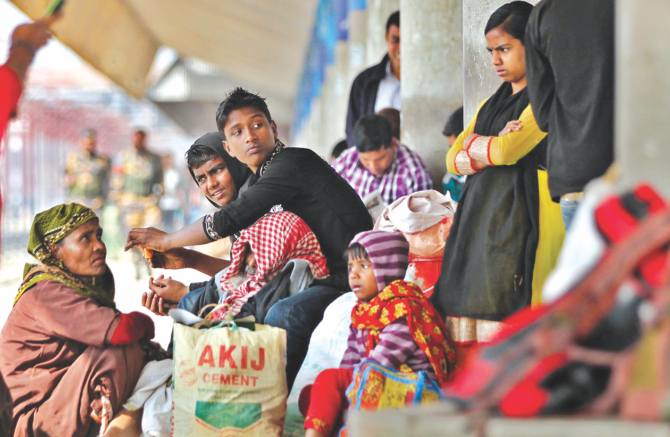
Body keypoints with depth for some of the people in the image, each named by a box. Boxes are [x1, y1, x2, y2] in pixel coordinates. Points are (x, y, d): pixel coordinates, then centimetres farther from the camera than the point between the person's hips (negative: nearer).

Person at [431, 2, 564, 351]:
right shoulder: (492, 103, 24)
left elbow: (509, 150, -14)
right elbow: (453, 160, 14)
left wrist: (474, 145, 6)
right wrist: (493, 149, -5)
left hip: (519, 218, -7)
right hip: (477, 220, 7)